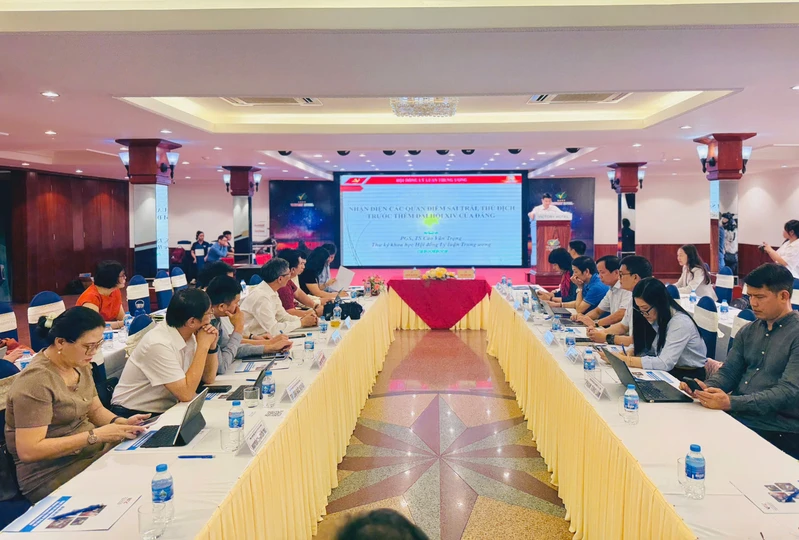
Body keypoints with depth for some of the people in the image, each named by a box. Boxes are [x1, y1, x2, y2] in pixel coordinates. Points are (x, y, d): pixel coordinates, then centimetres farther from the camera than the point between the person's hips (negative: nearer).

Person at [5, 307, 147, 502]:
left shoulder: (79, 364, 3)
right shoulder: (36, 380, -22)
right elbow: (28, 451, -25)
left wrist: (121, 422, -7)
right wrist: (95, 435, -26)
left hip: (93, 451, 8)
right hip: (52, 474, -8)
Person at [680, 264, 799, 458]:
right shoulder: (748, 331, 13)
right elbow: (728, 373, 12)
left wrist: (730, 402, -27)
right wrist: (705, 387, -11)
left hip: (775, 431, -6)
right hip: (734, 419, 6)